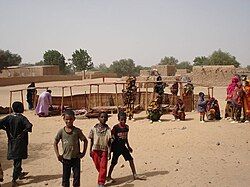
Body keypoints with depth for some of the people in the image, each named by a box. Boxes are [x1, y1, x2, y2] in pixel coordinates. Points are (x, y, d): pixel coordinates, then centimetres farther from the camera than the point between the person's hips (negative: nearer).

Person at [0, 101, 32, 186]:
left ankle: (20, 173, 41)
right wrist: (24, 132, -13)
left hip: (11, 142, 6)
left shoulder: (9, 117, -1)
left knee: (16, 159, 22)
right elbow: (29, 126, -31)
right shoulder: (22, 118, -16)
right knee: (18, 161, 0)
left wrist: (7, 130, 1)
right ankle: (14, 179, -1)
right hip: (20, 142, -6)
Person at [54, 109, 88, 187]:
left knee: (76, 176, 5)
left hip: (76, 158, -1)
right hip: (65, 159, 1)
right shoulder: (61, 131, -4)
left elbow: (85, 141, 4)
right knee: (65, 177, 10)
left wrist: (83, 152, -1)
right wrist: (58, 155, -1)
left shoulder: (77, 131, -6)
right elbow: (55, 143, 6)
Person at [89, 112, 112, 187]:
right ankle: (102, 177, 37)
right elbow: (91, 140, 4)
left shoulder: (108, 129, -4)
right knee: (98, 166, 12)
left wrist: (109, 152, -7)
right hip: (95, 149, 1)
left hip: (104, 150, -1)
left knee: (103, 166, -5)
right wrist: (90, 150, 3)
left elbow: (109, 142, -2)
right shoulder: (94, 128, -3)